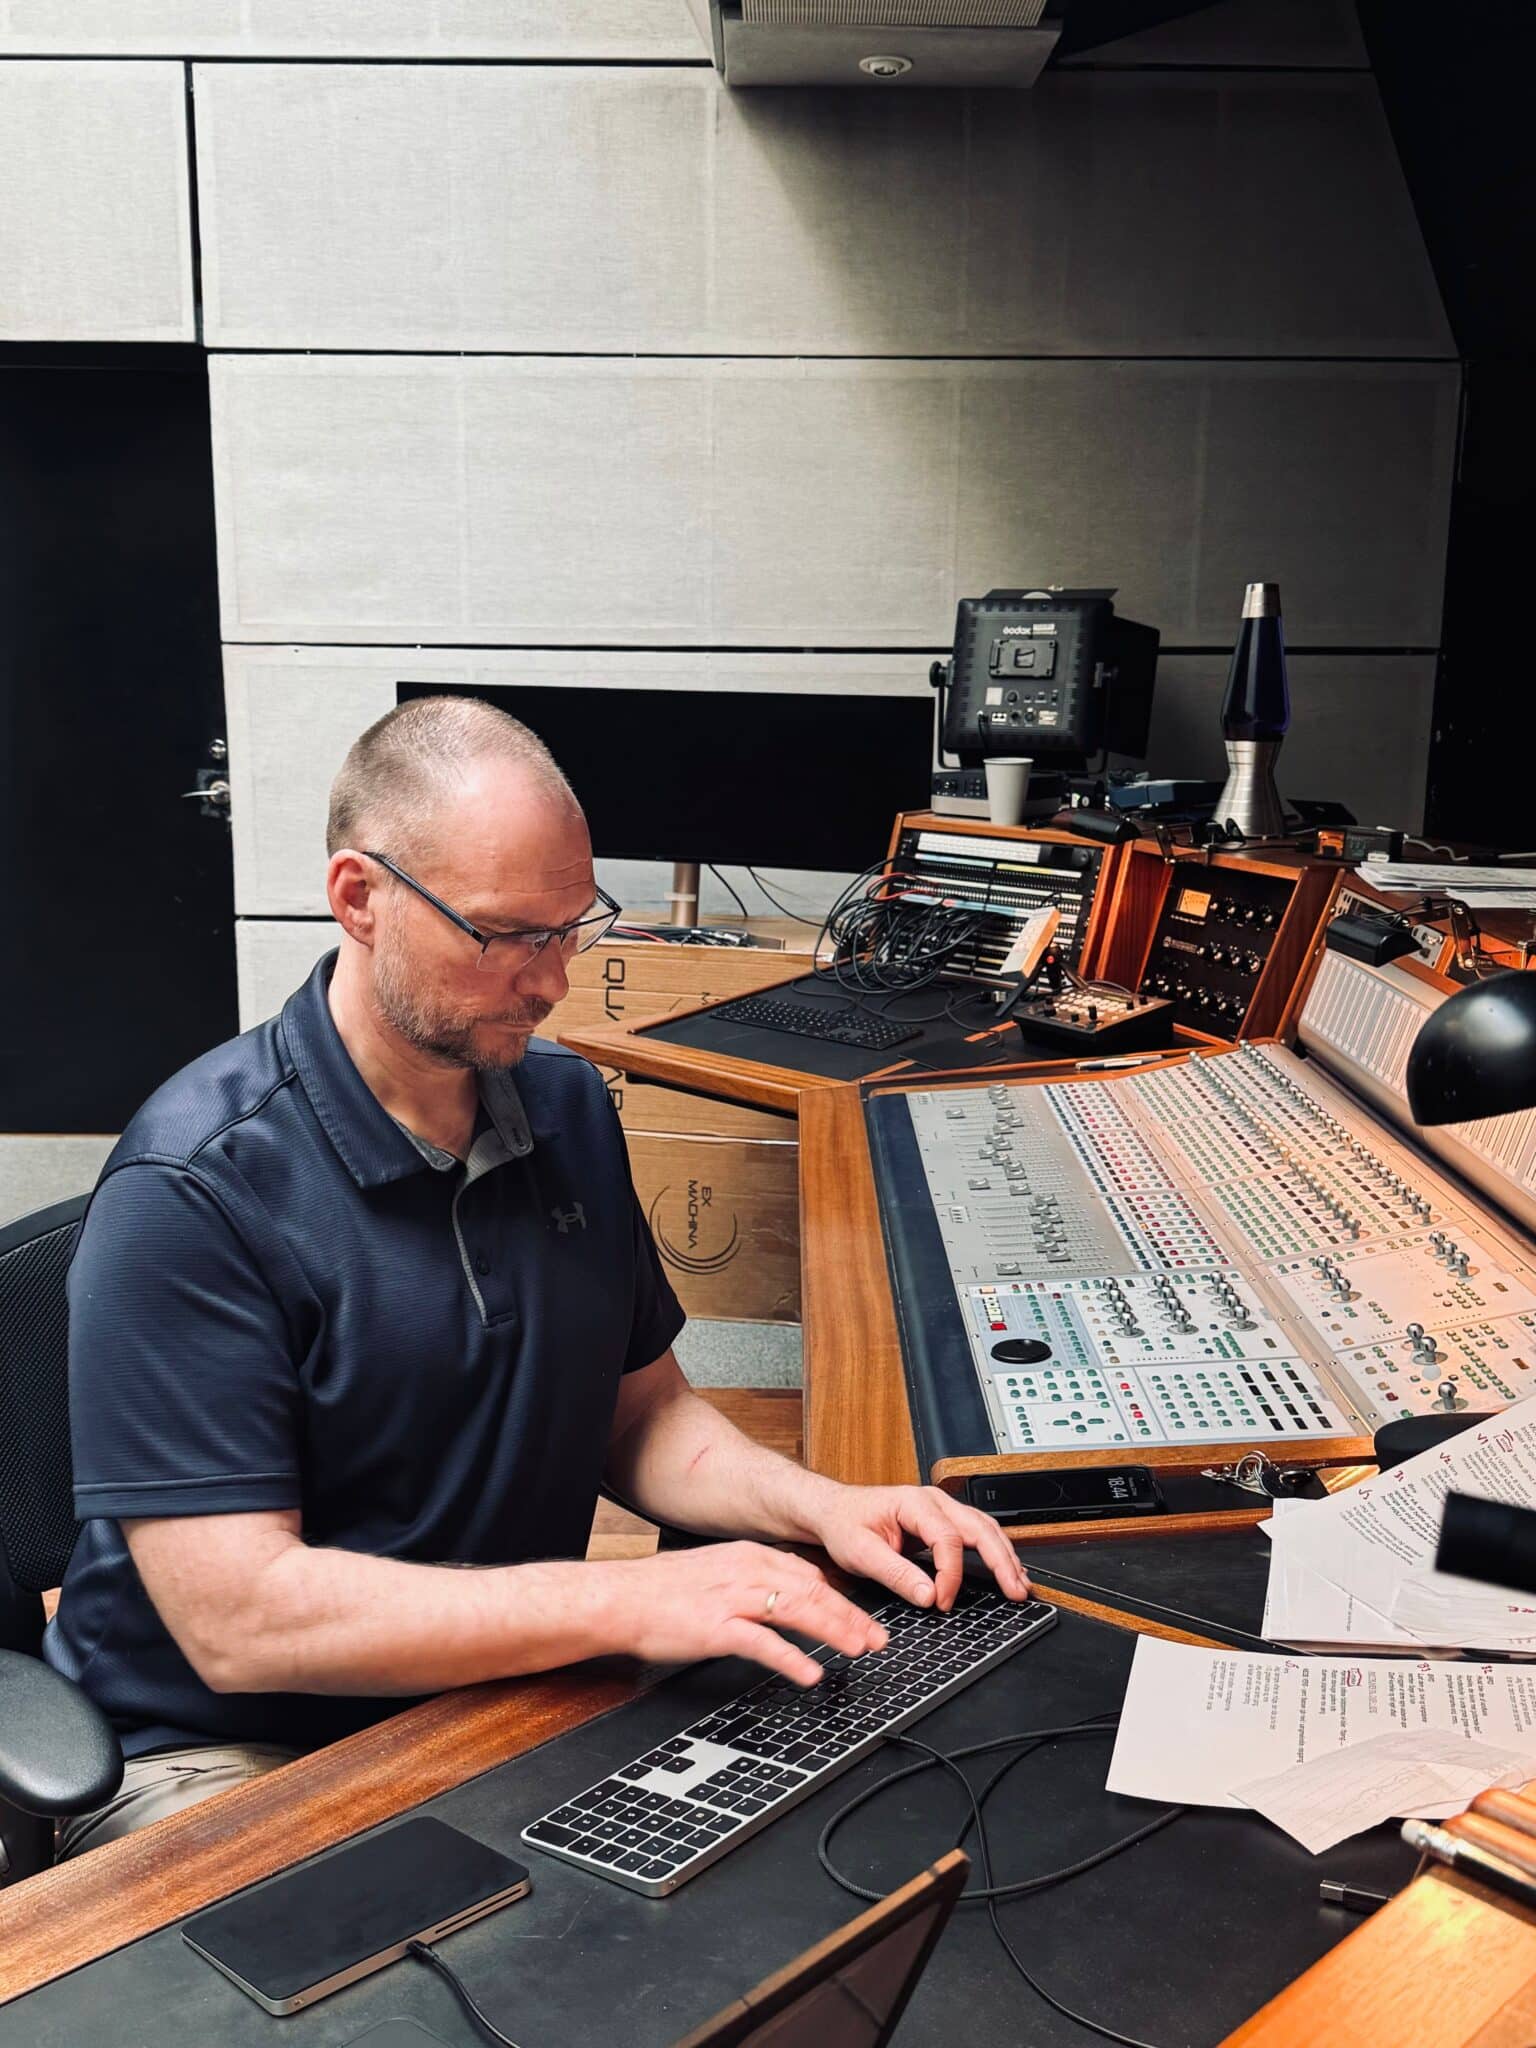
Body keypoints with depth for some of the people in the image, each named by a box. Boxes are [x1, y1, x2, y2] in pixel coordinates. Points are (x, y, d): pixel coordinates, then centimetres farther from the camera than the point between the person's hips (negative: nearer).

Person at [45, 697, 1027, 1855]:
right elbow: (239, 1618, -24)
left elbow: (643, 1414, 12)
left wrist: (822, 1508, -7)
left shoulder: (568, 1106, 3)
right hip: (220, 1753, -5)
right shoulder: (195, 1191, -20)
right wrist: (623, 1604, -28)